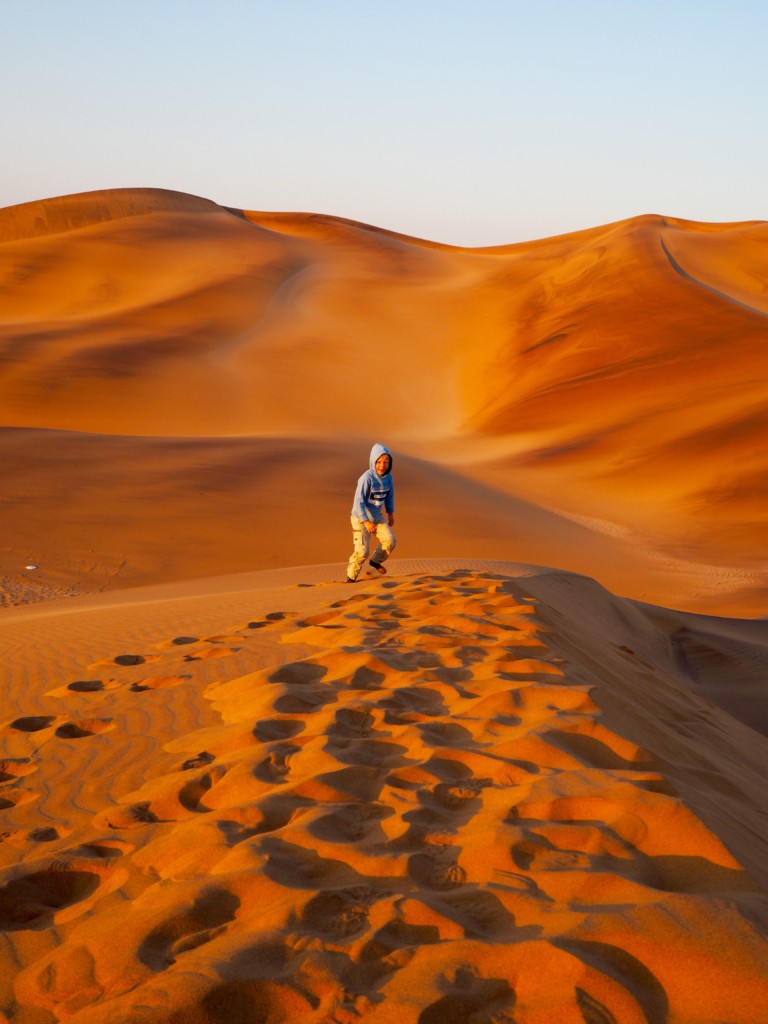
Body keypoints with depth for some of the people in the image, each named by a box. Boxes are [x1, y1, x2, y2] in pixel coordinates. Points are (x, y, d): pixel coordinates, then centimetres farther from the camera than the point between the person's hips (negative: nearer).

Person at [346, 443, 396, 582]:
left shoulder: (388, 477, -8)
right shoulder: (367, 478, -28)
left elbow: (389, 496, 10)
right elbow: (359, 501, -27)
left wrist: (390, 514, 18)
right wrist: (366, 521, -30)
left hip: (377, 517, 6)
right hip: (361, 518, -6)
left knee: (390, 540, -7)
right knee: (362, 551, -10)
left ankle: (376, 561, 21)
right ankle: (351, 576, 13)